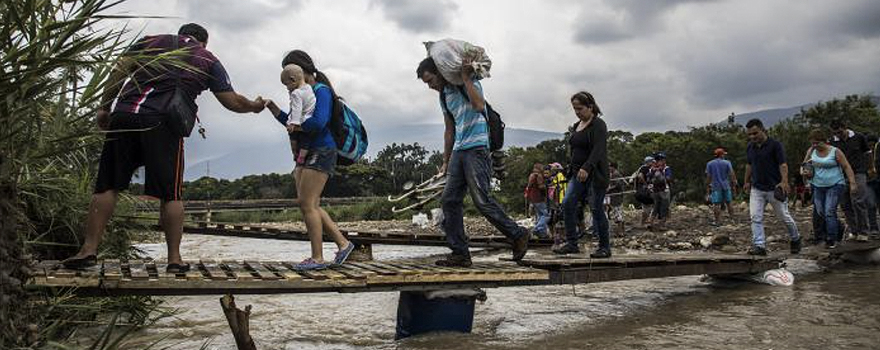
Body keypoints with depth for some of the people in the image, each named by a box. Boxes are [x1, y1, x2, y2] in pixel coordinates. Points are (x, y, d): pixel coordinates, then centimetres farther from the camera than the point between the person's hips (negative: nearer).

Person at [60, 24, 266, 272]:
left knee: (107, 186, 6)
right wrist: (254, 106, 32)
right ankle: (174, 259, 3)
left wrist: (104, 107, 12)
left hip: (124, 115, 2)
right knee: (171, 194, 4)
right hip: (162, 124, -2)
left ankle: (89, 249, 0)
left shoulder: (151, 41, 23)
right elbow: (231, 101, 13)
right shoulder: (208, 60, 18)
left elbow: (119, 71, 11)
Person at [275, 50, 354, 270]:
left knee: (307, 203, -11)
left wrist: (297, 127, -7)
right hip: (305, 153, 9)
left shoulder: (321, 90, -8)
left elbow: (318, 123, -22)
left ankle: (317, 258, -6)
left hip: (320, 152, -9)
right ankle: (342, 243, 13)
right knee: (309, 205, 7)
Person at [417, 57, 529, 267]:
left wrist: (466, 78, -16)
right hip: (458, 151, 8)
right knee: (449, 201, -1)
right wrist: (445, 161, 24)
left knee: (481, 200, -15)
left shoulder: (469, 83, -2)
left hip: (476, 148, -8)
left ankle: (518, 235, 1)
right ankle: (460, 254, 2)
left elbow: (479, 105, -23)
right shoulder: (444, 95, 20)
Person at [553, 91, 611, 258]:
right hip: (577, 173, 8)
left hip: (594, 174, -7)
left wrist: (586, 168, -33)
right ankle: (571, 243, -1)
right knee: (567, 204, -6)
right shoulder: (576, 126, 17)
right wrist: (572, 169, 18)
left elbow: (598, 150, -21)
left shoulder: (598, 125, -8)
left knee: (596, 209, -6)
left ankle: (605, 247, 5)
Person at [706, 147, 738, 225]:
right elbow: (732, 174, -5)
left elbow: (708, 177, -1)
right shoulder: (727, 163, -2)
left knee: (716, 204, -2)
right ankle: (732, 218, 18)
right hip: (726, 186, 1)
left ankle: (718, 221, -4)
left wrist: (707, 187, 5)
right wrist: (734, 184, 3)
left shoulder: (709, 164, 0)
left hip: (716, 187, -1)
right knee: (728, 203, 13)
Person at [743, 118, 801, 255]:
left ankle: (795, 239, 33)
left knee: (784, 216, 9)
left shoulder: (775, 145, -10)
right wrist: (746, 181, 21)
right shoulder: (750, 147, 7)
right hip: (756, 189, 4)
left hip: (774, 188, -4)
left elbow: (783, 164, -15)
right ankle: (759, 245, -7)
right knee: (755, 217, -8)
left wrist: (784, 181, -28)